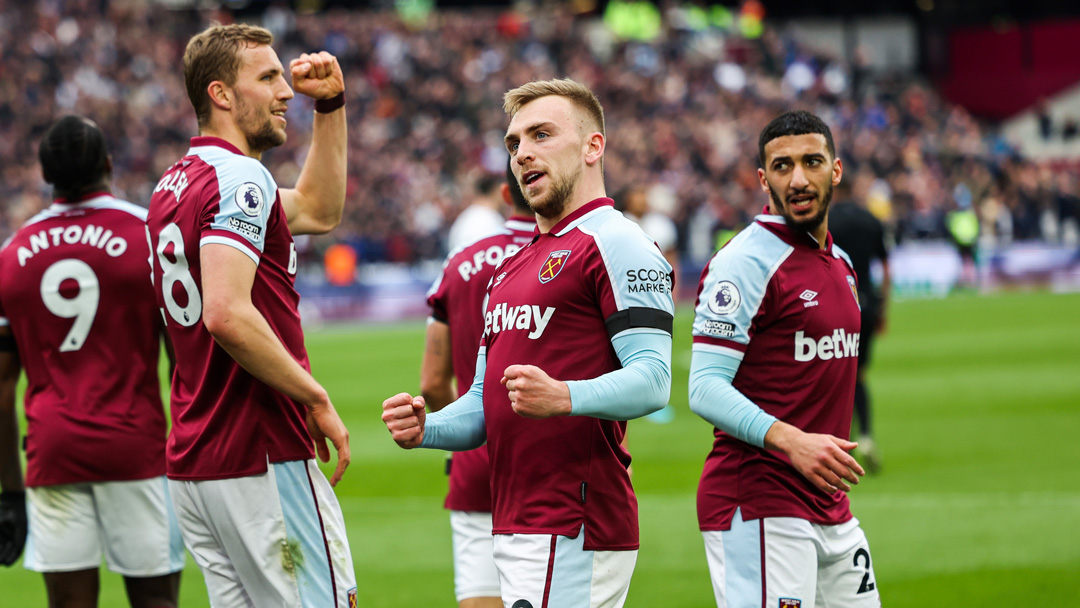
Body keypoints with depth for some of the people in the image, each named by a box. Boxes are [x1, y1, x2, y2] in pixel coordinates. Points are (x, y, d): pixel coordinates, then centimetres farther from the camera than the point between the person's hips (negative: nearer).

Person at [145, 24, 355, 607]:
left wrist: (330, 104, 21)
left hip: (192, 466, 9)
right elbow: (227, 314, -25)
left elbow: (318, 210, 29)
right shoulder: (239, 177, -13)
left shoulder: (174, 185, 18)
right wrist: (316, 399, -17)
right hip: (261, 461, -9)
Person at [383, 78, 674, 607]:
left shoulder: (615, 243, -6)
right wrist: (426, 429, 4)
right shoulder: (510, 268, 24)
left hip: (575, 531, -9)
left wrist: (564, 398, -34)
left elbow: (652, 379, -17)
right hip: (511, 530, 9)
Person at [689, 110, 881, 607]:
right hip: (758, 507, -8)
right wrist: (791, 441, -28)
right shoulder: (746, 262, -11)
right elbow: (705, 388, -18)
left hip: (831, 510, 8)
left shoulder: (840, 263, 16)